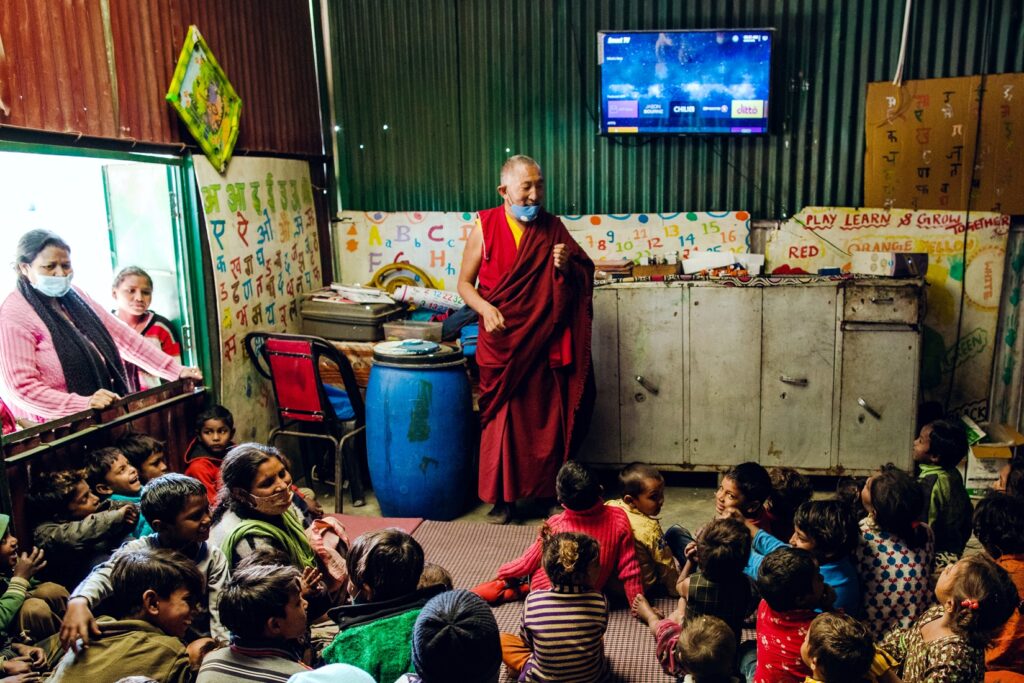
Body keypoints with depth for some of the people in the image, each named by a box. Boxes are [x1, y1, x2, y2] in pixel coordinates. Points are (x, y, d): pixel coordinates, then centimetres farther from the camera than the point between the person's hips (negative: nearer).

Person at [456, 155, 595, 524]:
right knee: (501, 421, 3)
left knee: (548, 421, 7)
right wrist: (485, 308, -18)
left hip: (545, 344, 2)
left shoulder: (552, 228, 3)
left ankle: (551, 492, 23)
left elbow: (582, 280, 11)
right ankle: (502, 498, 17)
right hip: (500, 345, -2)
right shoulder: (485, 227, -3)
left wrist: (565, 267, -12)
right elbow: (465, 282, 1)